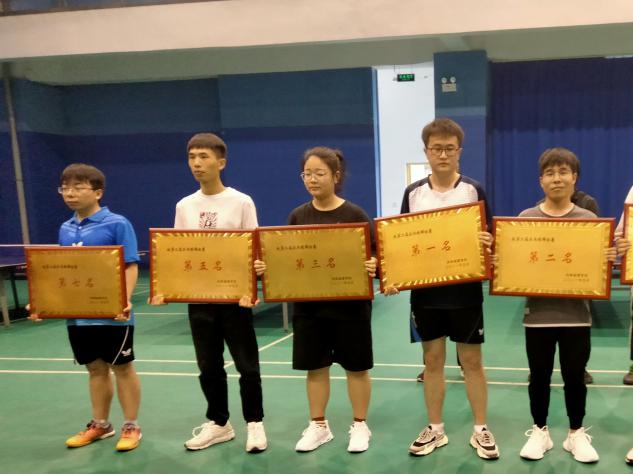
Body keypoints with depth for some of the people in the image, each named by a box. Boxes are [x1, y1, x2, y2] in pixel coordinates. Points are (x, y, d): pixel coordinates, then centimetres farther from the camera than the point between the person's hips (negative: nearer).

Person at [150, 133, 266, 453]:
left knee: (246, 364, 4)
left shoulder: (241, 202, -5)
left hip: (233, 296, -4)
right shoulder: (184, 206, 7)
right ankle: (218, 423, 28)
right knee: (208, 366, 13)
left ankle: (254, 423, 19)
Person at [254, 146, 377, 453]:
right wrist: (265, 267, -13)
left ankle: (360, 425, 26)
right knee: (315, 366, 12)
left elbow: (373, 257, -7)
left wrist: (374, 268, -28)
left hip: (349, 304, -3)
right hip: (308, 304, 3)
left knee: (355, 366, 9)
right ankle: (318, 425, 29)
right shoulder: (298, 216, 3)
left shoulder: (354, 215, -7)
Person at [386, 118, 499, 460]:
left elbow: (488, 241, -1)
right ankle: (434, 429, 26)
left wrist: (487, 246, -24)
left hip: (465, 291, -2)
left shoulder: (473, 190, -2)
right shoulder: (413, 193, 3)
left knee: (471, 361, 7)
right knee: (432, 361, 12)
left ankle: (481, 430, 23)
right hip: (425, 291, 2)